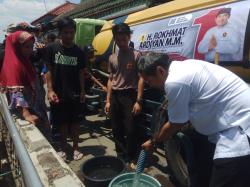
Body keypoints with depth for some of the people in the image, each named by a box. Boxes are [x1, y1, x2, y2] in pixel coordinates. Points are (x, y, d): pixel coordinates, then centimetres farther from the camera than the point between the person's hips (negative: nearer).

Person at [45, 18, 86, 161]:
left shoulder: (79, 52, 1)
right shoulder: (52, 48, -3)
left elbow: (81, 73, 5)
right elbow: (49, 70, -1)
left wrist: (83, 91, -1)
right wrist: (50, 90, -9)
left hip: (75, 94, 1)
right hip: (58, 93, -1)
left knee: (75, 122, 10)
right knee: (62, 123, 11)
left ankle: (76, 148, 26)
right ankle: (63, 149, 28)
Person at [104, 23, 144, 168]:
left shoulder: (136, 55, -4)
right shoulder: (112, 58, 11)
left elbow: (141, 79, -7)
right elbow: (111, 80, 14)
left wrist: (138, 101, -13)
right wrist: (108, 100, 10)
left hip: (129, 95, -5)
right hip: (115, 96, 5)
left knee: (130, 130, -1)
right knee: (117, 130, 11)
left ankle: (131, 159, 17)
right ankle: (121, 156, 27)